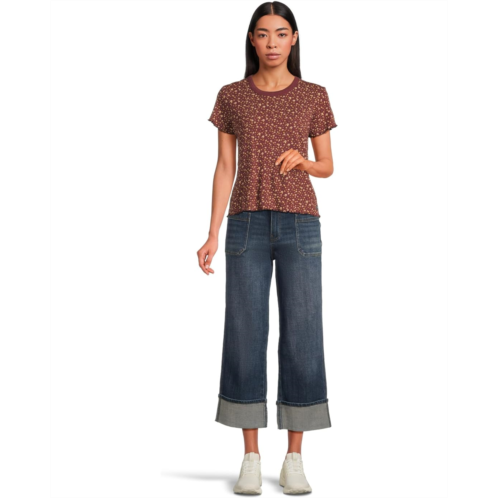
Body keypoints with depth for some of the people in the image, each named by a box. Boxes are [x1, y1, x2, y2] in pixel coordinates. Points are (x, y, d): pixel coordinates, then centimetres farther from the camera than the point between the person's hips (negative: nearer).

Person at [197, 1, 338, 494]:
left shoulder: (314, 96, 7)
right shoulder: (231, 97, 8)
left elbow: (327, 167, 10)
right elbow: (224, 168, 6)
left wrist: (301, 161, -14)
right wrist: (212, 236, -2)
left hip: (300, 226, 0)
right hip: (247, 227, 0)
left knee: (301, 339, -3)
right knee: (245, 339, -3)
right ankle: (251, 458, 8)